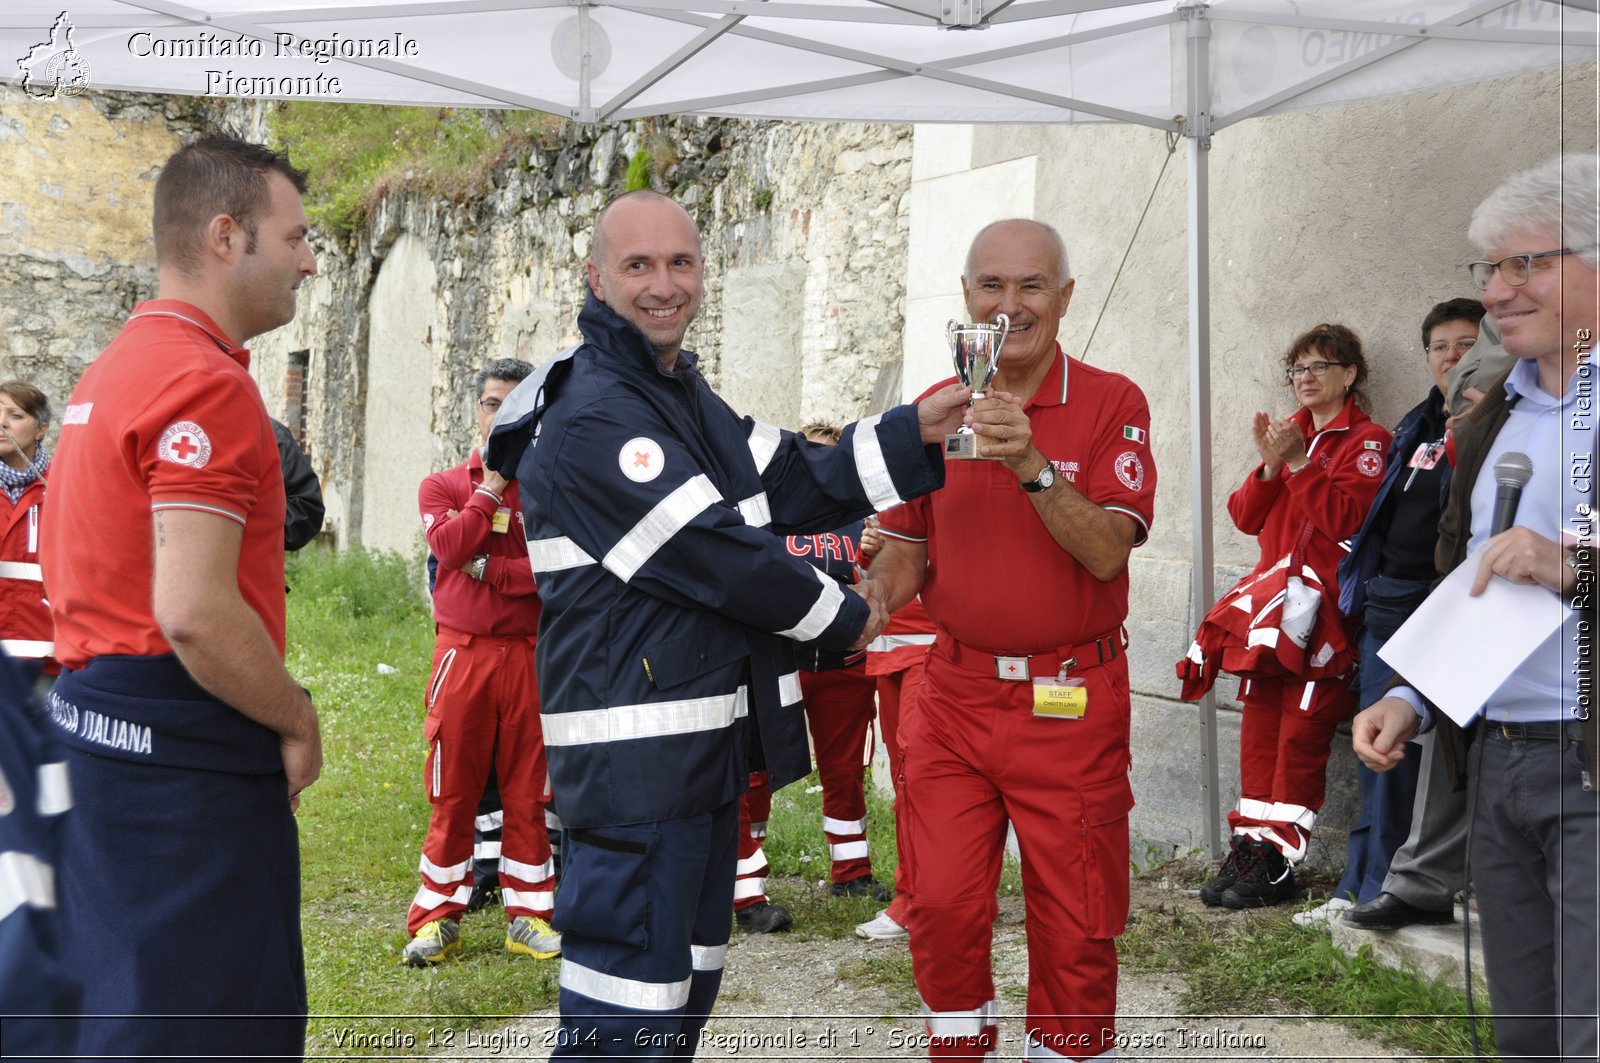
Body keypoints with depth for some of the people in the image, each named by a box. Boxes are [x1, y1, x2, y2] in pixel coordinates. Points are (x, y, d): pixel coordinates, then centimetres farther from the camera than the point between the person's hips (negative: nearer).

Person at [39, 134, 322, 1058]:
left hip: (97, 717, 10)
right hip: (183, 748, -10)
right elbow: (195, 611, -25)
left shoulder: (114, 368, 15)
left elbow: (66, 561, 21)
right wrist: (299, 720, -11)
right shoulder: (208, 383, -17)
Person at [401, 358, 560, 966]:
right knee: (453, 791, 4)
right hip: (461, 653, 0)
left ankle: (528, 918, 16)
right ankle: (437, 918, 13)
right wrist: (492, 483, -7)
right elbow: (449, 547, -12)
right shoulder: (442, 487, 8)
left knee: (528, 791, 6)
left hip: (530, 655, 0)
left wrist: (488, 569, -11)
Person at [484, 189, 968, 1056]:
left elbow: (792, 485, 13)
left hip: (706, 743, 10)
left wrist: (914, 433, 3)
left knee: (685, 990, 21)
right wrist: (846, 619, -6)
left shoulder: (685, 397, 16)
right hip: (634, 754, -10)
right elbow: (715, 554, -19)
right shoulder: (592, 419, -17)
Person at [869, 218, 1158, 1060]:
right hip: (954, 695, 3)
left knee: (1074, 925, 7)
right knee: (941, 906, 6)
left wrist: (1031, 465, -29)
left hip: (1071, 703, -3)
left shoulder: (1111, 404, -5)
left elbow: (1107, 551, -16)